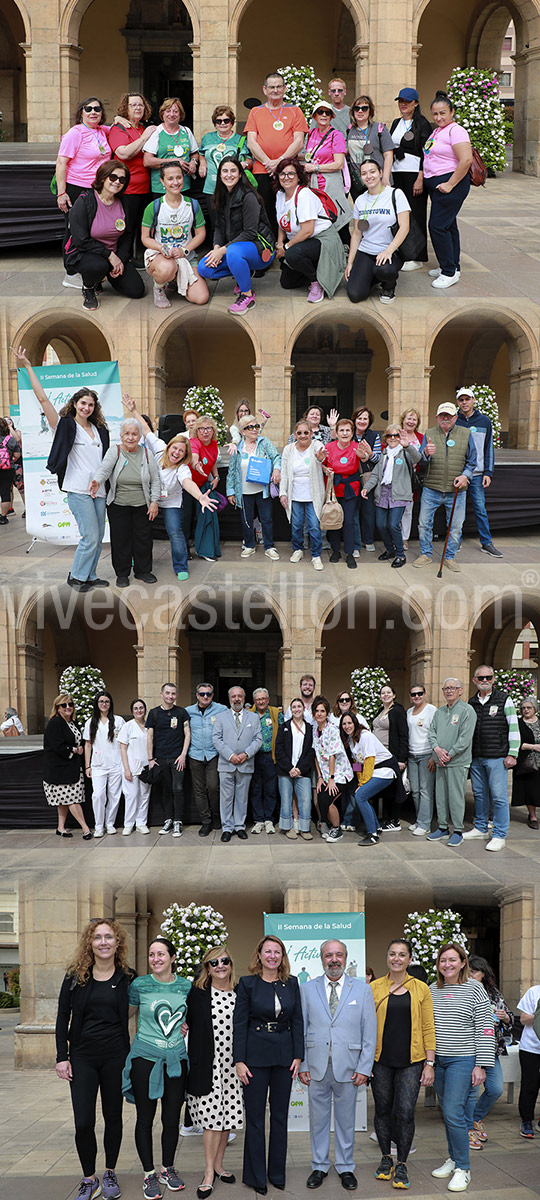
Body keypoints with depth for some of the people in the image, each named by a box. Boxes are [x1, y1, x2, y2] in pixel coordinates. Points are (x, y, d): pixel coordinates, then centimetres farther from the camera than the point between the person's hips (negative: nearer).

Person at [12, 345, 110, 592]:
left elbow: (108, 456, 28)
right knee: (90, 537, -10)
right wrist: (28, 367, -9)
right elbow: (42, 399, -8)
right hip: (78, 489, -6)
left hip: (98, 489, 6)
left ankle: (89, 576, 19)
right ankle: (76, 577, 5)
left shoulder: (99, 430, 15)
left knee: (97, 537, 8)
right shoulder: (65, 426, -2)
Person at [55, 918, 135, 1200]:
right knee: (83, 1123, -5)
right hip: (82, 1057, 0)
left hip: (115, 1057, 0)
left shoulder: (127, 978, 0)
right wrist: (62, 1057, -2)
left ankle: (110, 1174, 26)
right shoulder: (75, 976, 1)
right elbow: (63, 1018, 4)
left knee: (113, 1116, 9)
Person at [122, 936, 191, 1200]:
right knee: (145, 1119, 3)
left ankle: (168, 1170, 25)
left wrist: (186, 1025, 5)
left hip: (176, 1060, 2)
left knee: (172, 1120, 7)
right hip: (145, 1058, -2)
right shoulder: (140, 985, -4)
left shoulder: (186, 986, 3)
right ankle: (149, 1174, 16)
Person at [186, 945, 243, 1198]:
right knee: (212, 1116, -6)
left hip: (232, 1065, 3)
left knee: (227, 1116, 7)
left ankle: (218, 1164, 22)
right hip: (208, 1064, -3)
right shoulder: (198, 993, 0)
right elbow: (187, 1021, 3)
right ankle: (209, 1173, 3)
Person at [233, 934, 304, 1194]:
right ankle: (255, 1176, 12)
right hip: (256, 1055, -3)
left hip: (284, 1055, 3)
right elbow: (239, 1024, -5)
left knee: (280, 1116, 9)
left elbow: (297, 1021, 8)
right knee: (255, 1117, 3)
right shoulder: (247, 983, -3)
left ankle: (277, 1173, 20)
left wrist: (298, 1056, 1)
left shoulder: (291, 983, 6)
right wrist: (239, 1061, -10)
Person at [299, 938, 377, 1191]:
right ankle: (319, 1166, 21)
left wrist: (364, 1068, -4)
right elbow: (301, 1030, 6)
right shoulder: (308, 989, 5)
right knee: (318, 1118, 8)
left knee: (346, 1119, 7)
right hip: (316, 1066, 1)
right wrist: (301, 1065, 0)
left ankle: (345, 1168, 20)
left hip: (348, 1067, -1)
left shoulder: (362, 989, 3)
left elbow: (370, 1032, 2)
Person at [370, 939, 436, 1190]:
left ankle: (402, 1164, 7)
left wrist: (430, 1063, -2)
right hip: (381, 1060, 1)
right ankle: (386, 1158, 26)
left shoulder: (421, 989, 3)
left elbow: (428, 1028, 3)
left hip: (411, 1061, -1)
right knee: (383, 1110, 8)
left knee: (405, 1112, -7)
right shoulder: (374, 988, 4)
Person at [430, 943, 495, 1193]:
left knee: (454, 1113, -11)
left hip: (463, 1060, -5)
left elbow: (485, 1029, -7)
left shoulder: (474, 989, -6)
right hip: (437, 1060, 5)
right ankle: (453, 1159, 22)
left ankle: (462, 1168, -3)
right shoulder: (432, 990, 9)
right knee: (448, 1113, 10)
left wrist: (481, 1065, -11)